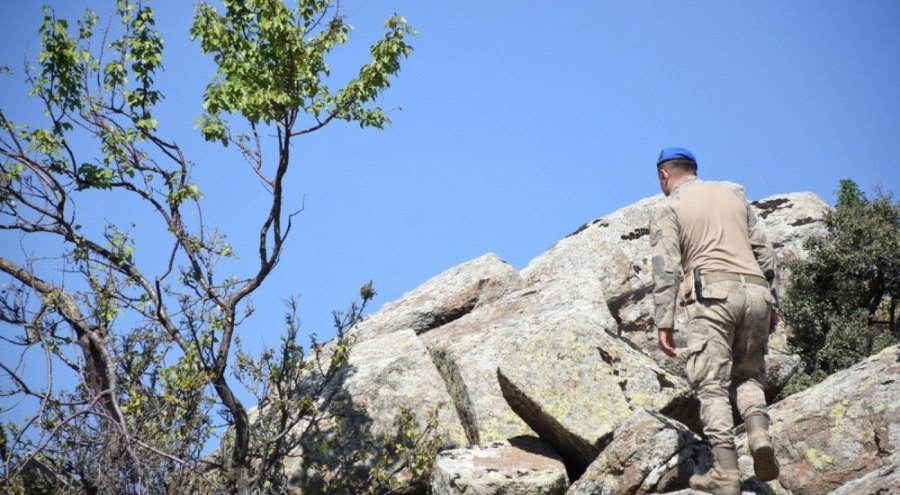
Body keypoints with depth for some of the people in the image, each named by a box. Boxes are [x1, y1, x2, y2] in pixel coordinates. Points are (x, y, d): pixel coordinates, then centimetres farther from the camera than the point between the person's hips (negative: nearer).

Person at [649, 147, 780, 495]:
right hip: (755, 291, 5)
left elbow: (665, 268, -2)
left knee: (712, 384, -5)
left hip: (713, 293, -5)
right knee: (748, 375, 16)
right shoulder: (734, 197, 25)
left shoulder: (669, 208, 9)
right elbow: (765, 253, 20)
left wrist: (664, 323, -4)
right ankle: (760, 436, -11)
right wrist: (772, 303, 22)